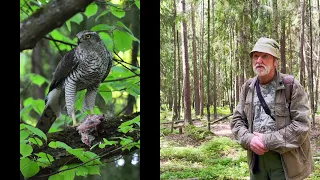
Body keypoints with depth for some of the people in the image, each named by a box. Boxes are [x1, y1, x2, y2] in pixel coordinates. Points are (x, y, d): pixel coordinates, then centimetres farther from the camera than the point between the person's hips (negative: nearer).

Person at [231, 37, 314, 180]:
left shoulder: (292, 86, -8)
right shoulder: (247, 87, 7)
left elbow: (302, 125, -15)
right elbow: (237, 120, 8)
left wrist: (268, 141, -19)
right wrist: (249, 139, -13)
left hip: (286, 161, -4)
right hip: (256, 159, 4)